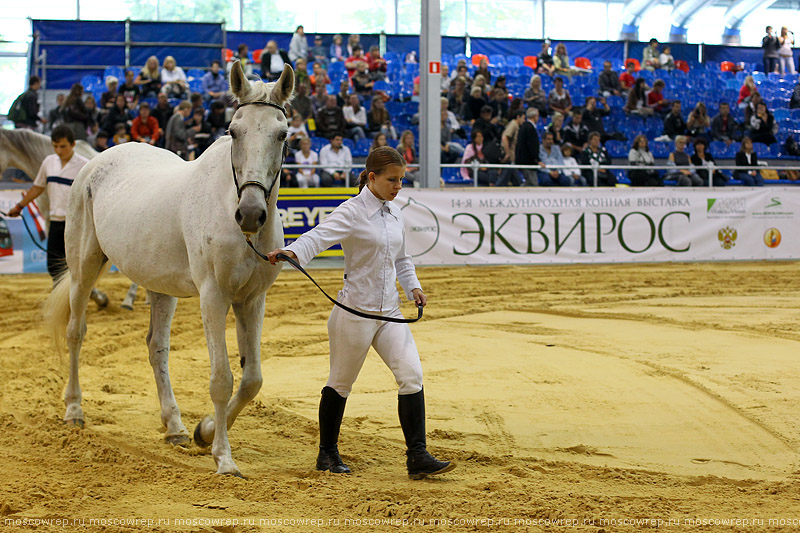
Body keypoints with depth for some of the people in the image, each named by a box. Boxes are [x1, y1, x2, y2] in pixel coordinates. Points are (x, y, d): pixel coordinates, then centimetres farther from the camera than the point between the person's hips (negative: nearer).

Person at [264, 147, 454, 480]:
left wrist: (413, 286, 8)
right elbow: (318, 237, -28)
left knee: (411, 375, -7)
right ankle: (327, 453, 25)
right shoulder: (352, 212, -12)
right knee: (341, 383, 8)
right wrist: (290, 251, -48)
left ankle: (417, 457, -6)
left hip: (389, 313, 6)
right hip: (355, 312, -6)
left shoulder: (395, 214, 10)